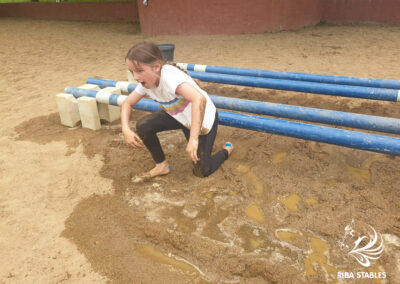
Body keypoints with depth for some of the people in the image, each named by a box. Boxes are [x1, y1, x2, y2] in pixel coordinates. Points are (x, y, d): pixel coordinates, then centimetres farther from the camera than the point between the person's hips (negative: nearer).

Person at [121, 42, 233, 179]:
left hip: (203, 118, -6)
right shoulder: (146, 82, -13)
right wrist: (126, 129, -19)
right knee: (143, 126, -14)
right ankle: (162, 166, 8)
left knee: (202, 171, -1)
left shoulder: (170, 77, -37)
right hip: (179, 116, 7)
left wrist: (193, 139, -53)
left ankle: (227, 149, 30)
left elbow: (200, 99, -52)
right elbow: (127, 103, -1)